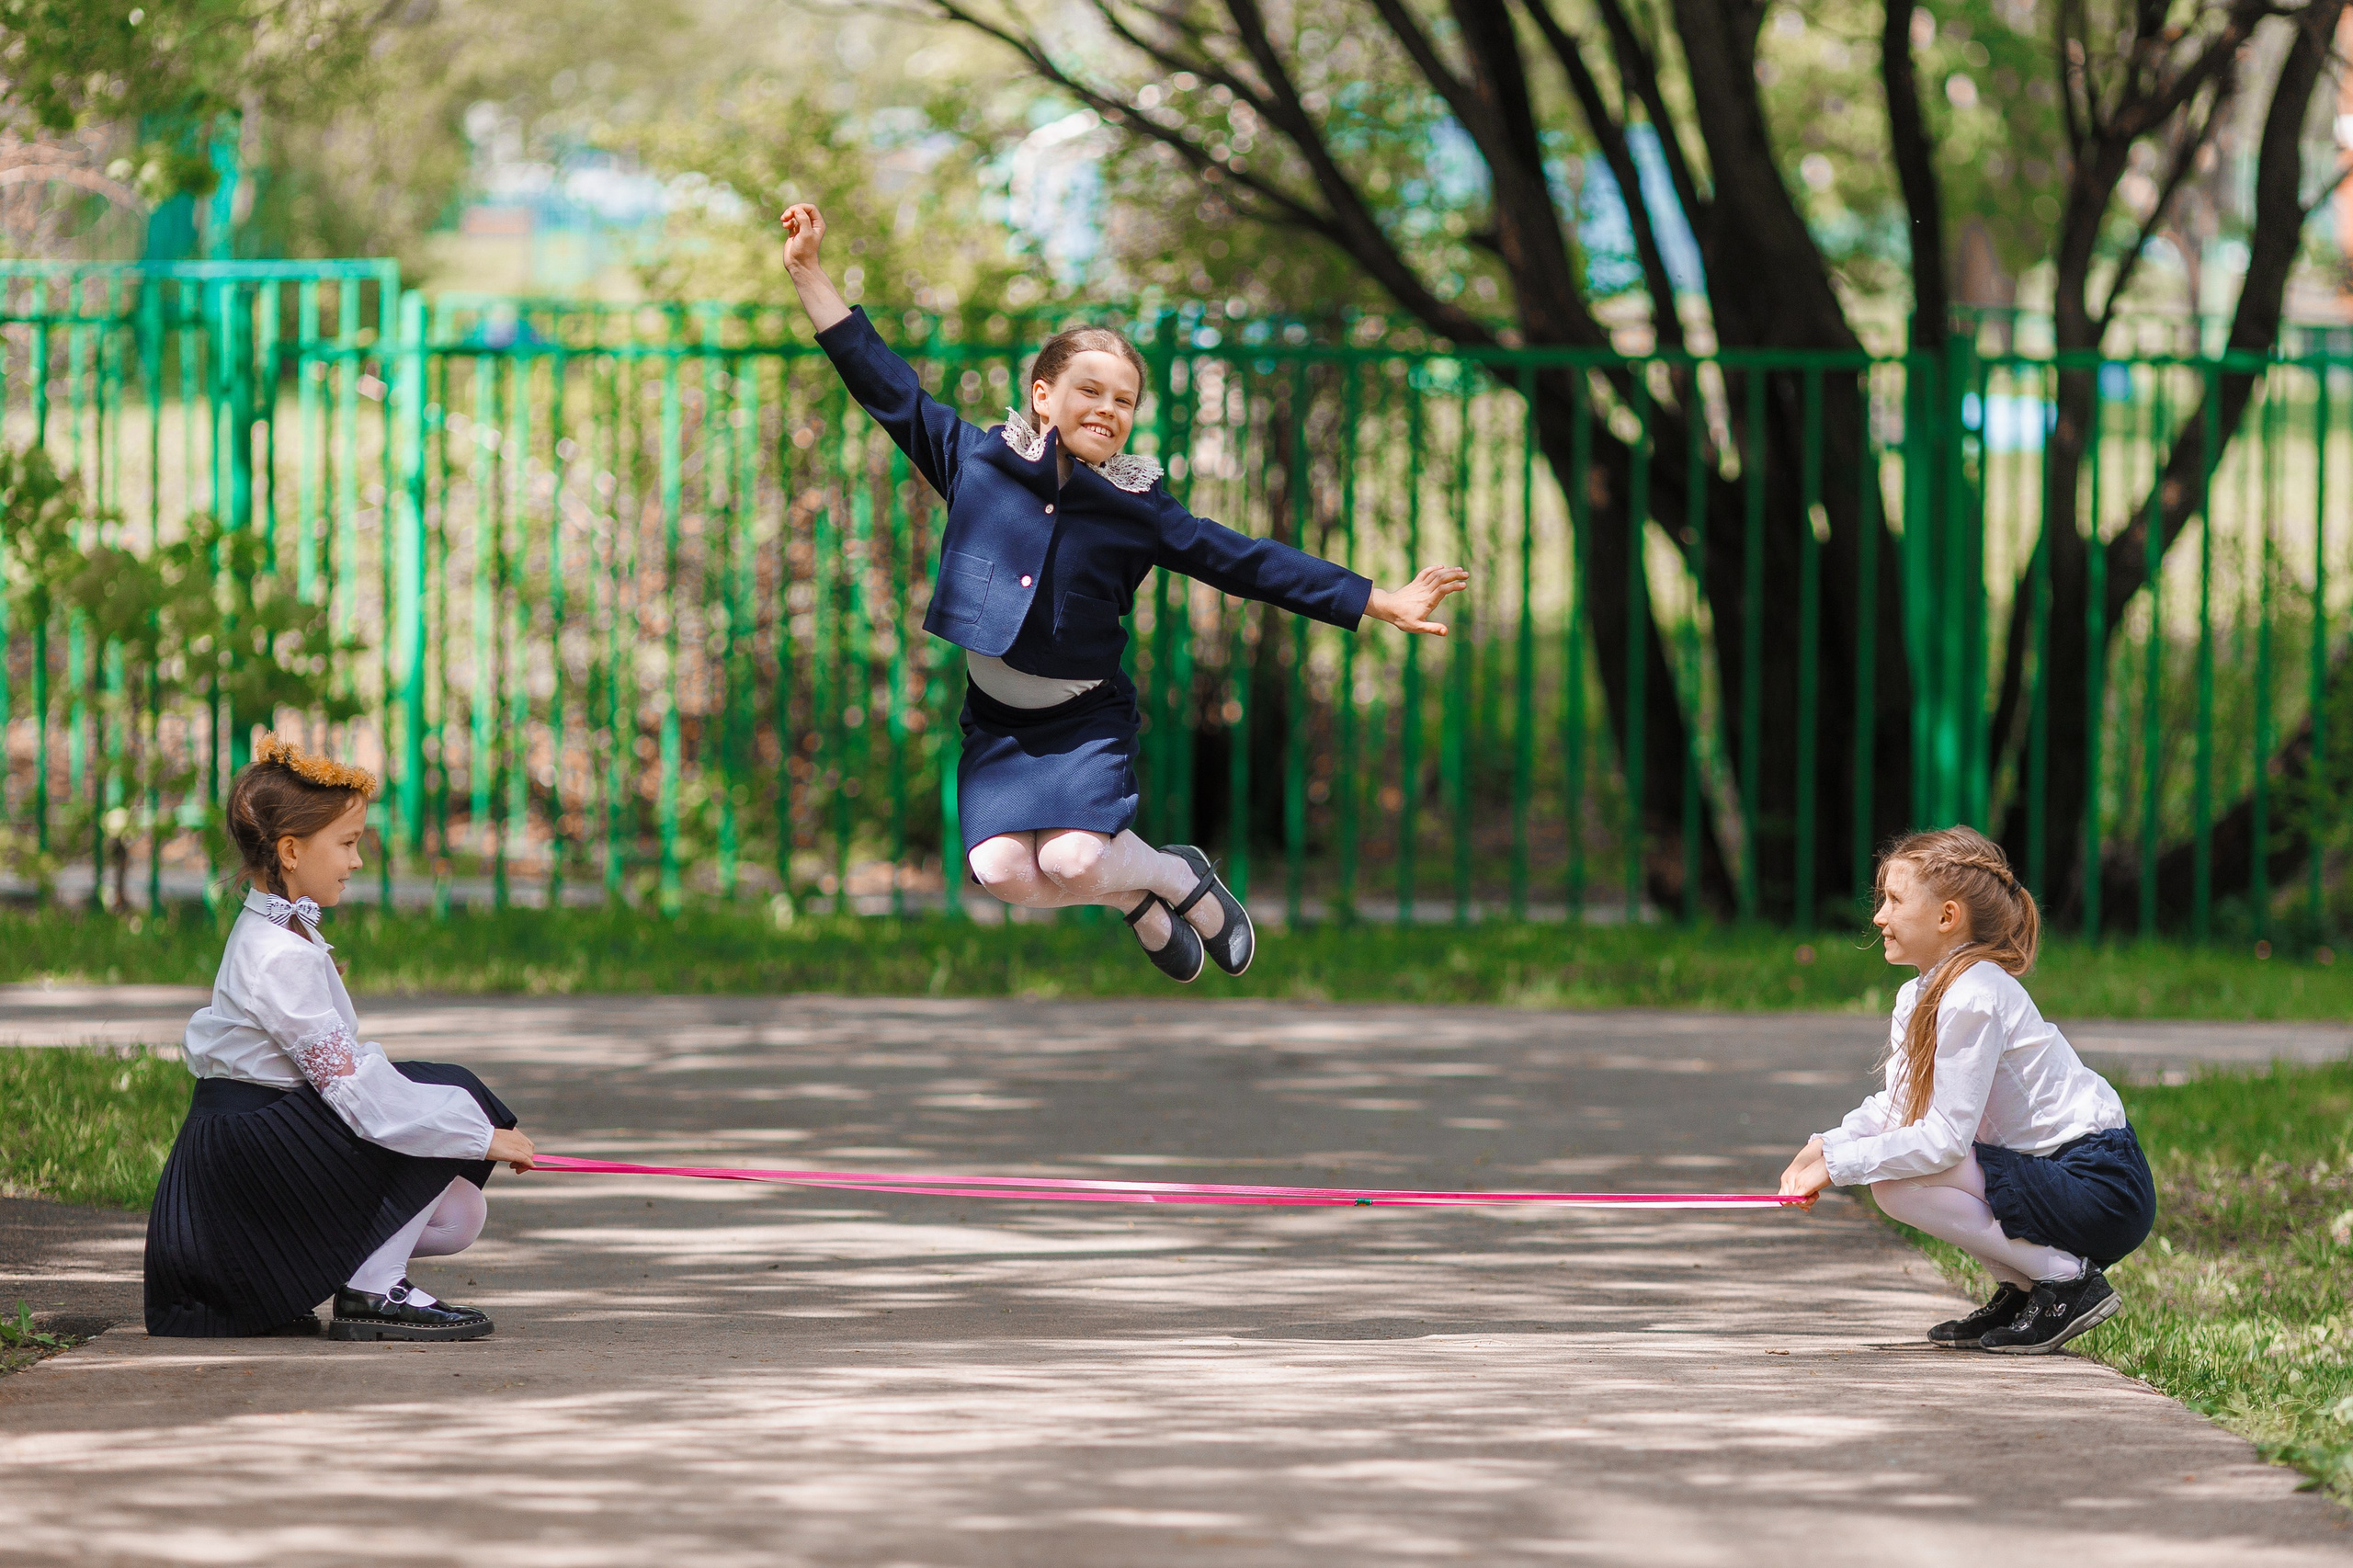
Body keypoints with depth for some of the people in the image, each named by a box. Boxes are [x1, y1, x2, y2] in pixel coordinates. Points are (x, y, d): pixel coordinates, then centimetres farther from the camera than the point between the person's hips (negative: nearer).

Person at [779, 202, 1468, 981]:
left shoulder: (1137, 509, -4)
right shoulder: (975, 461, -2)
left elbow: (1249, 563, -2)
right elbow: (888, 386, 0)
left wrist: (1381, 602, -5)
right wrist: (809, 272, -4)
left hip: (1085, 718, -2)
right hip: (996, 719, 2)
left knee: (1072, 861, -26)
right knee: (1003, 871, -21)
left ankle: (1183, 880, 9)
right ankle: (1142, 902, 10)